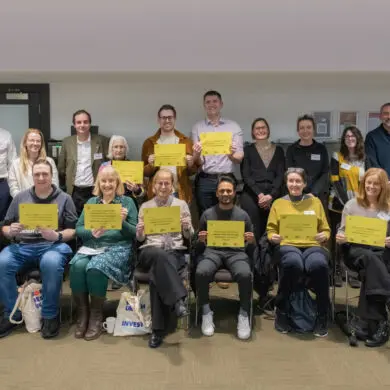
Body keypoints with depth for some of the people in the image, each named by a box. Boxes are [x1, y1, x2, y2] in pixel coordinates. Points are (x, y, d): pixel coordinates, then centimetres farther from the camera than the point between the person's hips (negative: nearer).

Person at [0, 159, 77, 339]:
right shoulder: (20, 197, 16)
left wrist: (57, 236, -16)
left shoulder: (64, 198, 9)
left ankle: (50, 315, -16)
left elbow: (73, 230, 4)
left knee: (51, 263, -37)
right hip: (21, 245, 3)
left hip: (52, 245, -3)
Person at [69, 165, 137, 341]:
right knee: (77, 265, -29)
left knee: (95, 267, -32)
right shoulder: (91, 202, 17)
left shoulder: (127, 202, 9)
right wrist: (91, 233, -12)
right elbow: (78, 229, 8)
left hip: (117, 247, -3)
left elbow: (134, 233, 2)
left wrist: (123, 222, -17)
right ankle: (82, 312, -13)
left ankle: (96, 315, -14)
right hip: (90, 246, 3)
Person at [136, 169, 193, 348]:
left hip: (175, 252, 0)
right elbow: (140, 238, 12)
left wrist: (187, 226, -11)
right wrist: (140, 230, -12)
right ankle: (178, 300, -44)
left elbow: (189, 236, 12)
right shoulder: (145, 206, 15)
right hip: (150, 251, 1)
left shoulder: (181, 204, 13)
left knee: (156, 275, -34)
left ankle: (158, 329, -29)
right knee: (160, 255, -39)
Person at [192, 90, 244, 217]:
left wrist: (231, 155, -21)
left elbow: (239, 158, 1)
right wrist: (197, 154, -20)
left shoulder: (234, 127, 6)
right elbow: (197, 162, 3)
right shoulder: (197, 127, 7)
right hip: (204, 181, 0)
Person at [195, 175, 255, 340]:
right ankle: (206, 313, -11)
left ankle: (244, 315, -12)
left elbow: (251, 245, 15)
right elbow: (201, 245, 14)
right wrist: (201, 240, -9)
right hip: (212, 251, 0)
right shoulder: (207, 214, 12)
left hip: (236, 252, 0)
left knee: (245, 274, -34)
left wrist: (251, 241, -9)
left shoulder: (242, 215, 12)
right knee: (201, 272, -33)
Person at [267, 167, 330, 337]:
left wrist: (324, 236, -5)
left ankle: (322, 316, -17)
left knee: (319, 265, -37)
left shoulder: (315, 202, 22)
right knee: (293, 264, -39)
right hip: (288, 245, -1)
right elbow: (271, 229, 15)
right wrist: (273, 237, -8)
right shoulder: (278, 203, 20)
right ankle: (282, 312, -18)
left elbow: (326, 229, 18)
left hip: (313, 245, 1)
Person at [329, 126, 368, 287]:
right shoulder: (337, 157, 0)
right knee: (337, 239, 2)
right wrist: (346, 202, -15)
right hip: (338, 205, -2)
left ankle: (353, 273, 8)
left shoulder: (364, 159, 9)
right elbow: (335, 182, -7)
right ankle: (337, 272, 10)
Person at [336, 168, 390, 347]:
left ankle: (373, 323, -31)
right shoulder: (352, 205, 13)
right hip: (356, 250, 0)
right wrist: (340, 237, -12)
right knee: (369, 258, -37)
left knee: (370, 268, -36)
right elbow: (342, 231, 11)